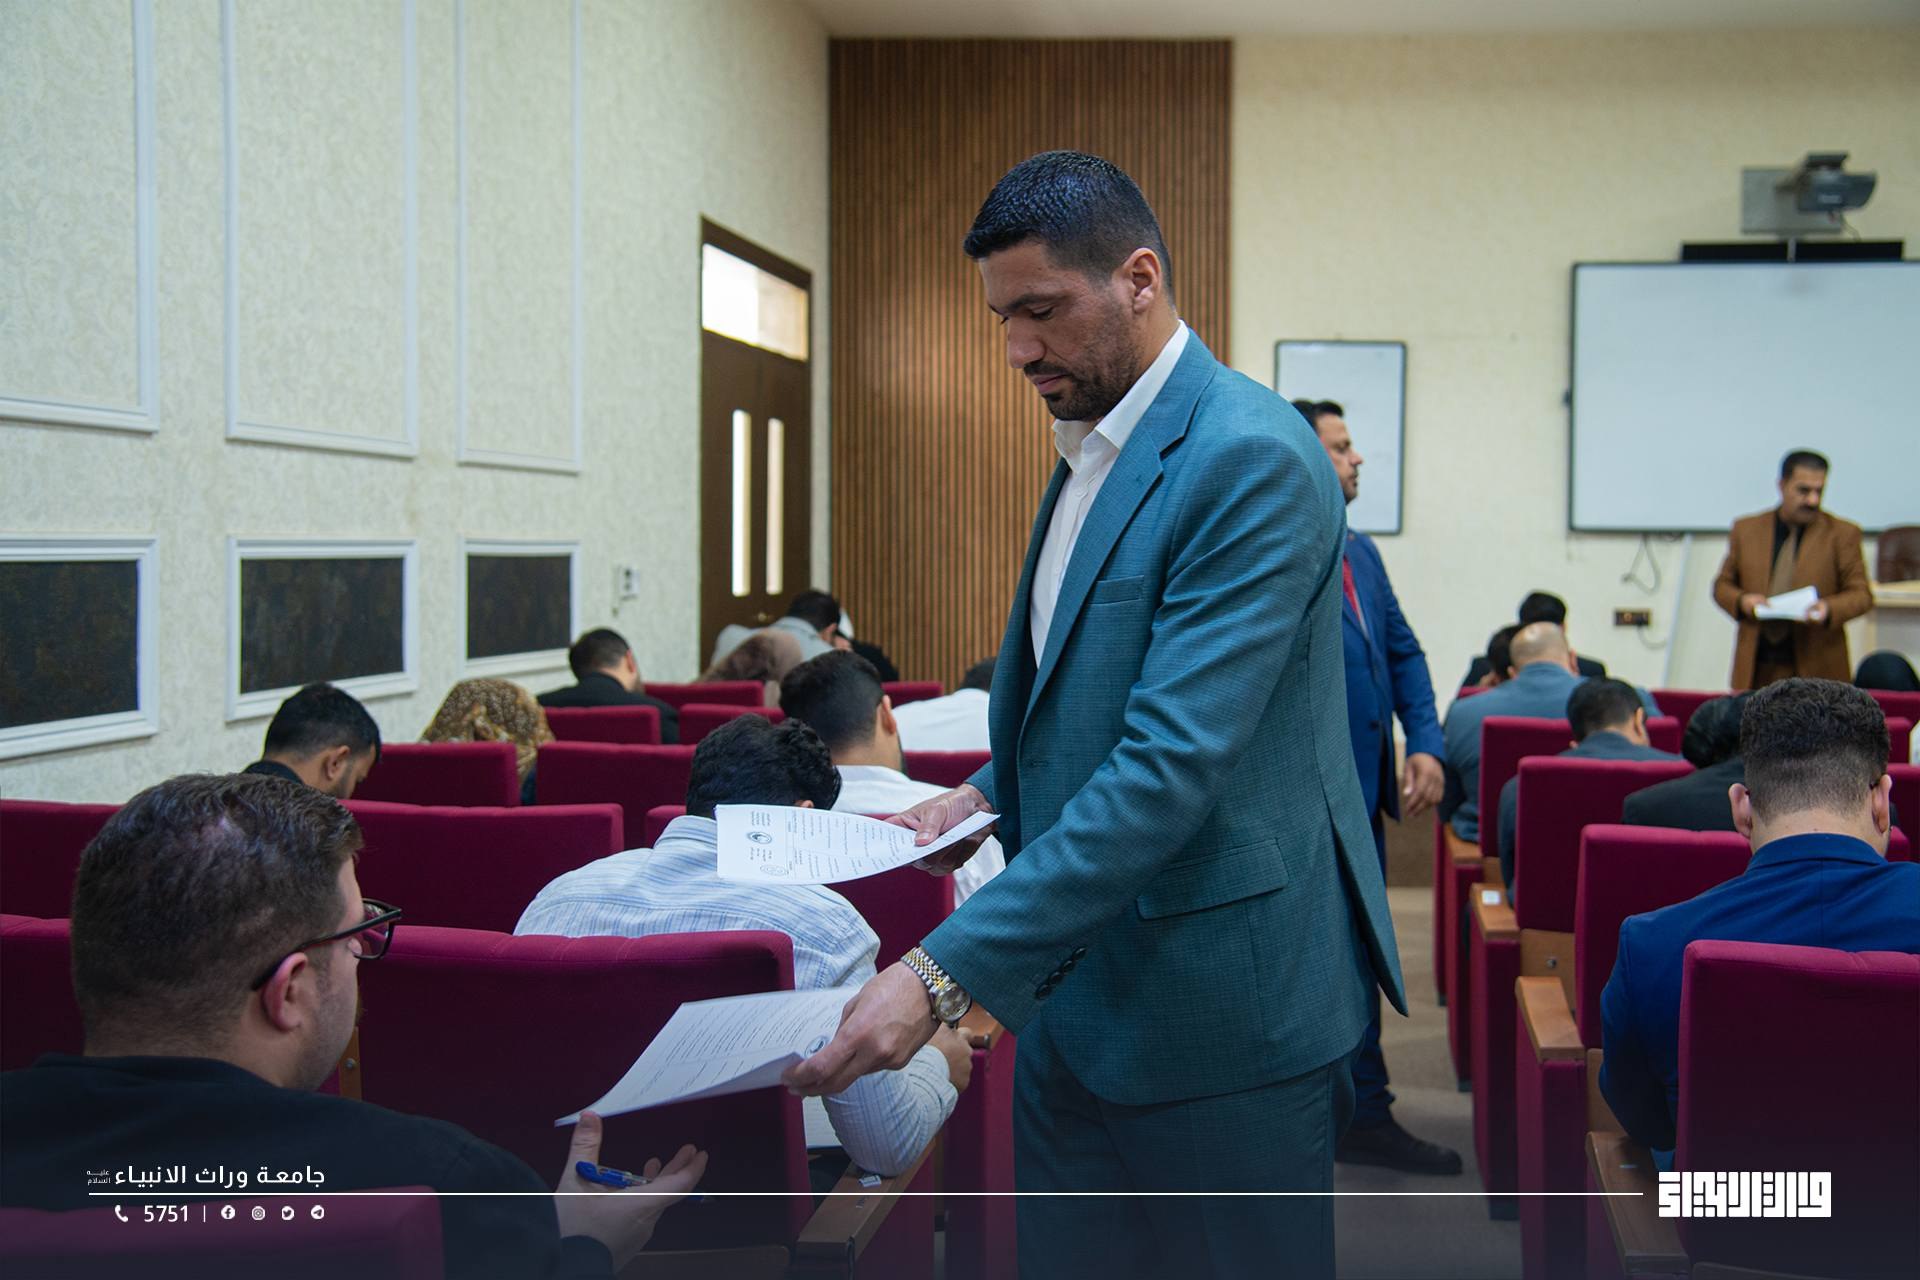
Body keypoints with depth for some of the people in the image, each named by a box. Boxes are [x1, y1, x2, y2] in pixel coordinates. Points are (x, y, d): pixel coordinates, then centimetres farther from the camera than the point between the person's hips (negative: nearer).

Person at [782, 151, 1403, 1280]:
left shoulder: (1251, 458, -19)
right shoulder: (1092, 453, 12)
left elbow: (1173, 764, -27)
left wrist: (947, 972, -29)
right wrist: (996, 790, 5)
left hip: (1213, 1006, -9)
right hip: (1071, 986, 9)